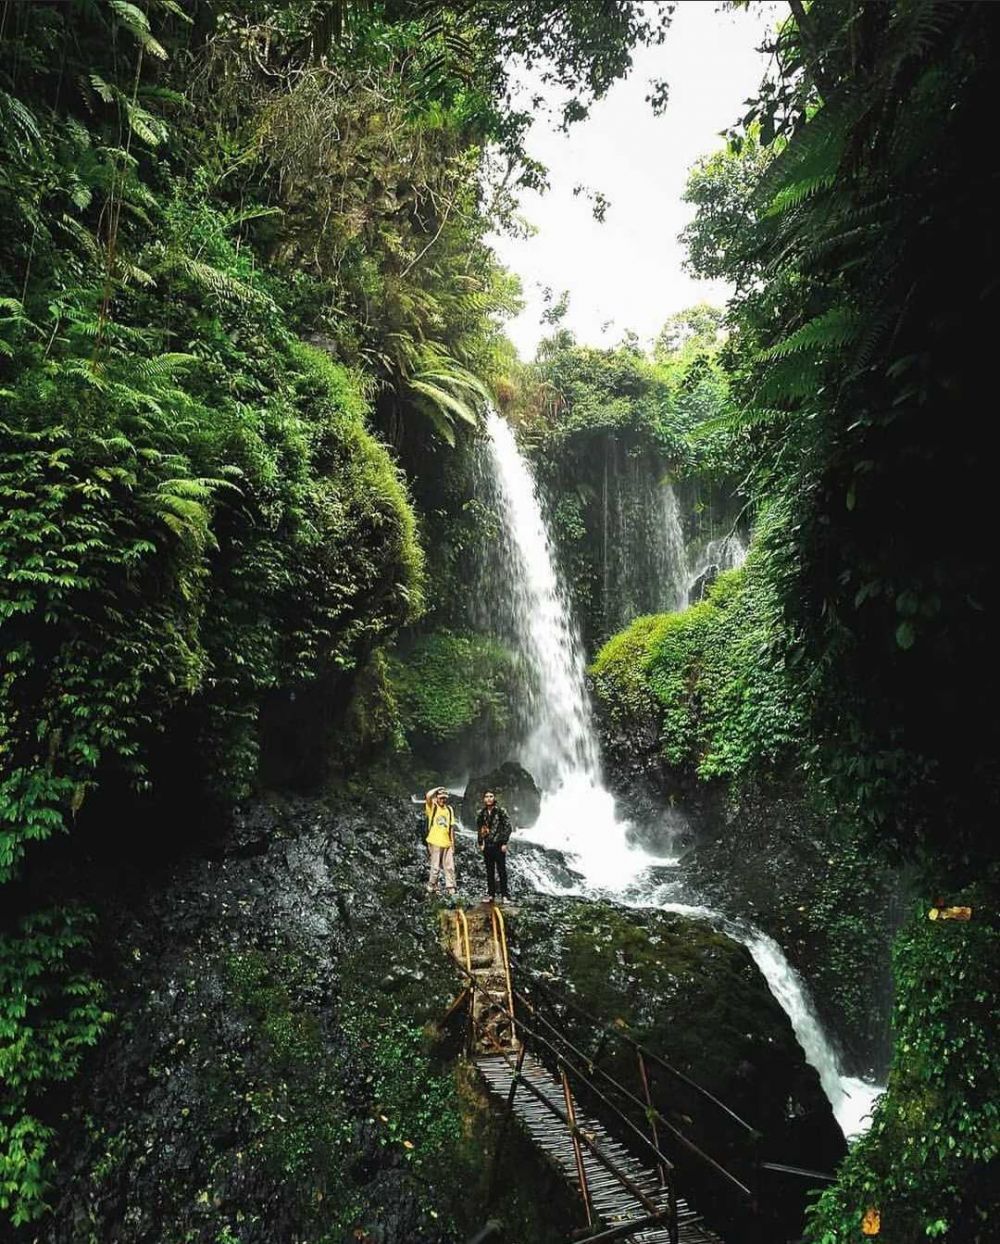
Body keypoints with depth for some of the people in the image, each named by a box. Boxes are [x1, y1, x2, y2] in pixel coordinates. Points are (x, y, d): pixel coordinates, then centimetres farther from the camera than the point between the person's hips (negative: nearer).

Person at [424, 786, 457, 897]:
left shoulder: (449, 809, 12)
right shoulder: (432, 807, -2)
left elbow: (451, 827, 14)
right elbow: (428, 795, -23)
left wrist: (453, 843, 11)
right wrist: (438, 788, -8)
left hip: (447, 843, 5)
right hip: (435, 842, -5)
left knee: (450, 867, 7)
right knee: (435, 867, -1)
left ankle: (451, 889, 15)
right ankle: (431, 888, 14)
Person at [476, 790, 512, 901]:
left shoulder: (501, 811, -5)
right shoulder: (481, 813, 6)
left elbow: (507, 827, -6)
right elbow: (479, 829, 12)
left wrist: (504, 843, -9)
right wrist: (480, 843, 6)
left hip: (499, 845, -4)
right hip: (487, 845, 4)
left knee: (501, 870, 0)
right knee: (489, 871, 9)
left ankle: (504, 894, 6)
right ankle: (491, 894, 16)